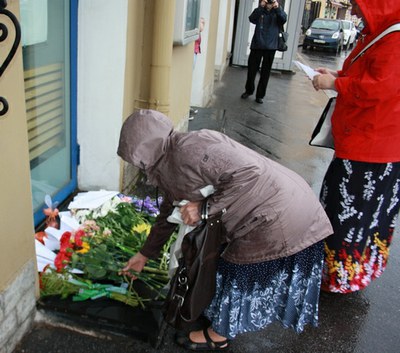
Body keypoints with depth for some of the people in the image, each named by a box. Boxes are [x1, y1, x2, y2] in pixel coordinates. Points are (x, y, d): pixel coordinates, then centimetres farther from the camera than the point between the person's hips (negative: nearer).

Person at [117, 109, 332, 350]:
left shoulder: (190, 149, -24)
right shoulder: (169, 166, 9)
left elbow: (249, 171, -32)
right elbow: (169, 215, 21)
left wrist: (205, 207, -25)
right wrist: (145, 254, 29)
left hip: (280, 216, -9)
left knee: (238, 276, 6)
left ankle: (217, 336, 30)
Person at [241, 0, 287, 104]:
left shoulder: (277, 13, 5)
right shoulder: (260, 11, 7)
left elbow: (284, 19, -16)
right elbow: (251, 19, -12)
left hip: (270, 47, -1)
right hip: (256, 45, 1)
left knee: (265, 73, 4)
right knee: (251, 70, 8)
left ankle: (260, 95, 14)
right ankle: (249, 90, 29)